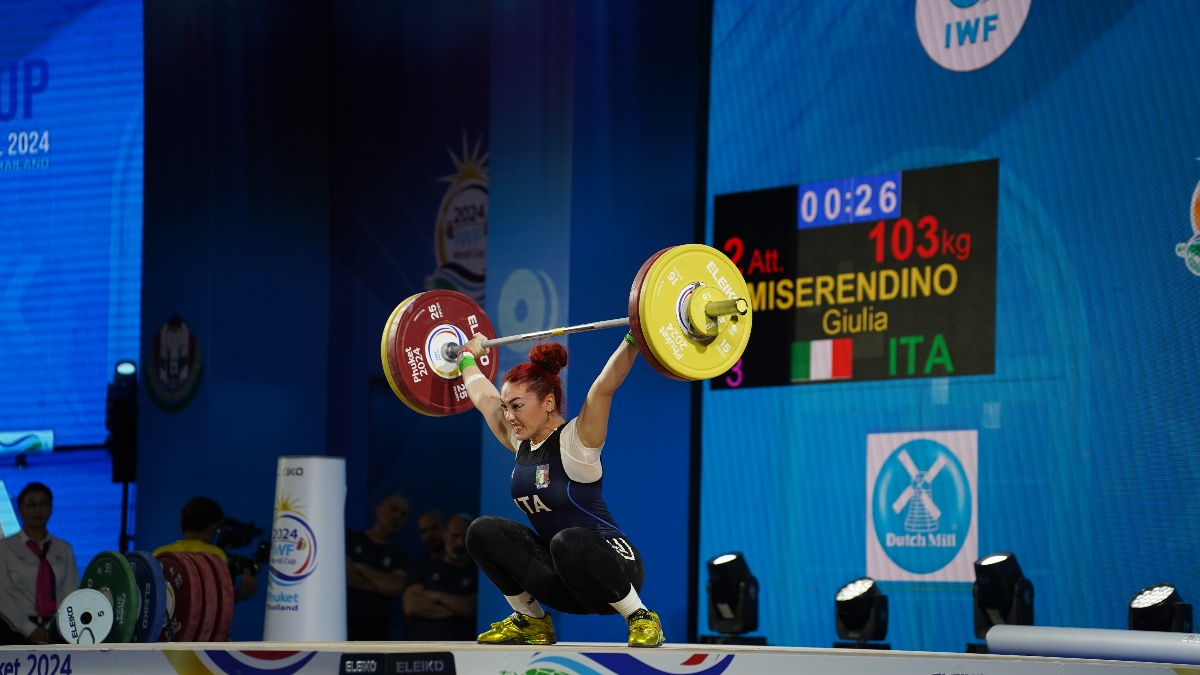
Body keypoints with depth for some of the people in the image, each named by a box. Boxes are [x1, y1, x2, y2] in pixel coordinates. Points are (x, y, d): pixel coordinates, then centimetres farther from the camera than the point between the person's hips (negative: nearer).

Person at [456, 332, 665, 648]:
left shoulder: (575, 441, -14)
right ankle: (531, 620, 5)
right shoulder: (521, 443, 5)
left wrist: (634, 339, -36)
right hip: (563, 580, 7)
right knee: (483, 532, -10)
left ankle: (641, 618, -17)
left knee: (568, 541, -40)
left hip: (610, 567, -7)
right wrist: (468, 357, 33)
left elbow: (605, 386, -28)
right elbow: (483, 396, 20)